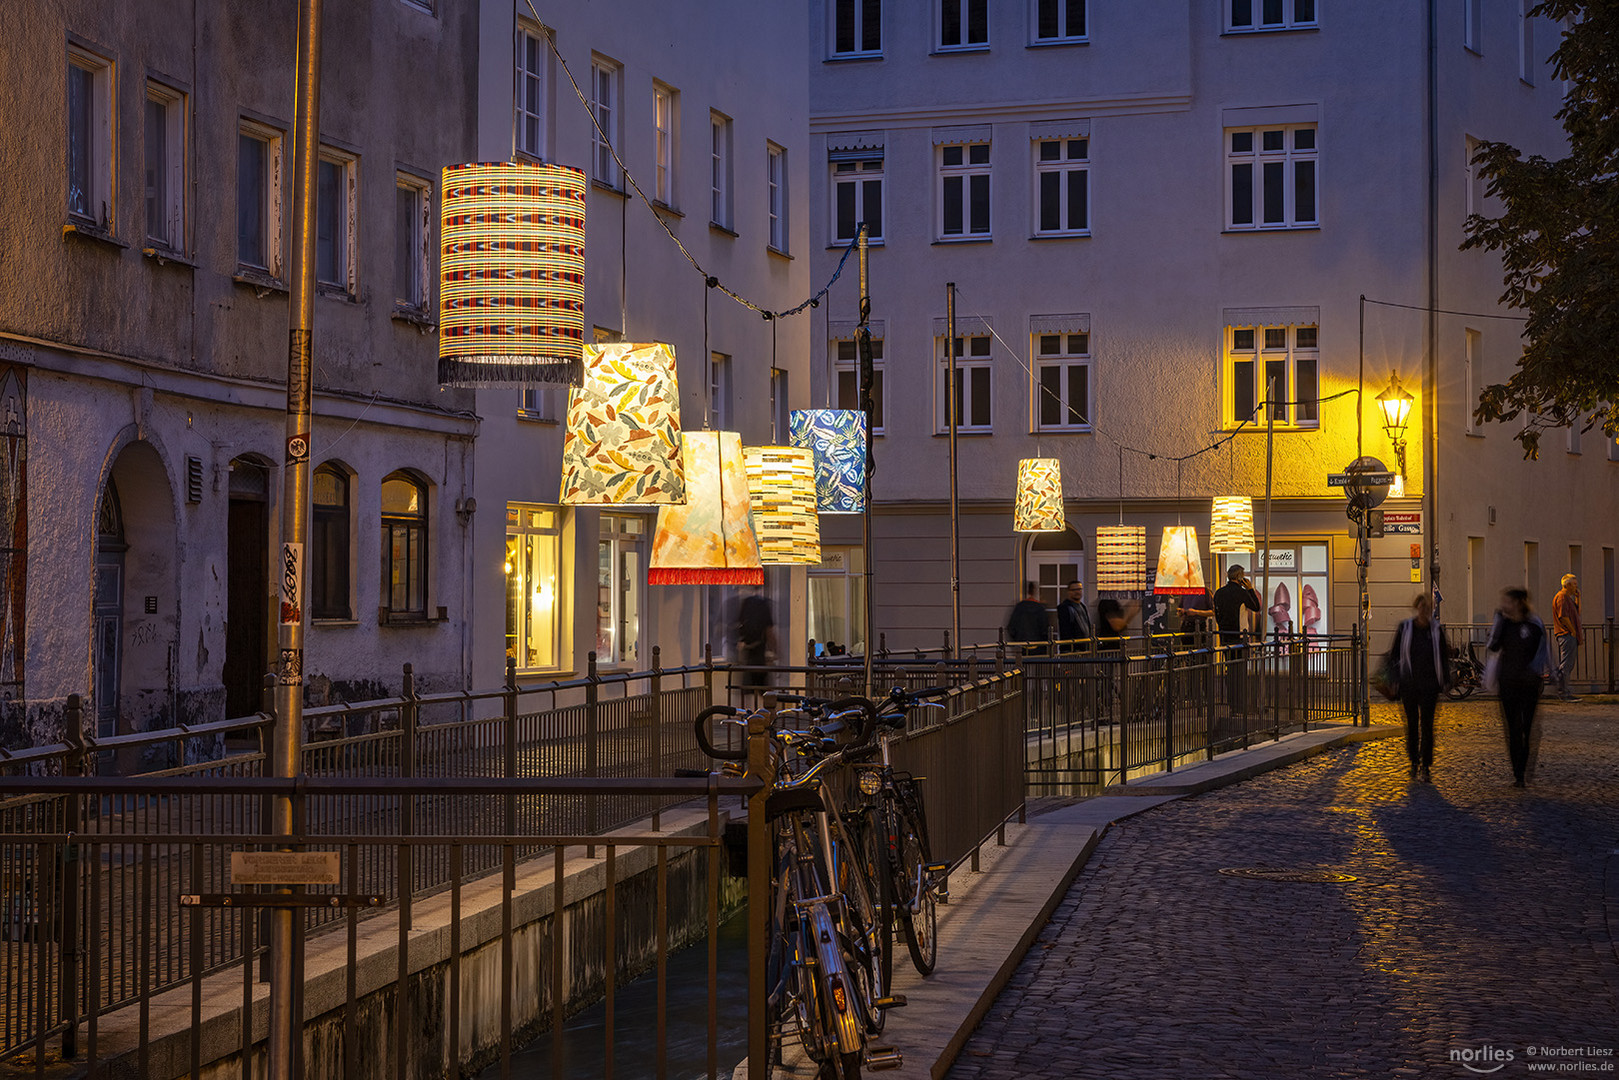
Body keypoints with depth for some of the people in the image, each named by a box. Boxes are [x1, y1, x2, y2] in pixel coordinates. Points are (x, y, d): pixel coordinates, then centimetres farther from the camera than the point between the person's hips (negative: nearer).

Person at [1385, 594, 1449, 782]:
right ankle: (1414, 763, 19)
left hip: (1429, 685, -1)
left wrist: (1443, 682, 5)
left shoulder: (1436, 631, 2)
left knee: (1427, 725, -5)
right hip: (1408, 685, 1)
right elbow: (1393, 655, 7)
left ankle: (1426, 767, -2)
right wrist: (1396, 678, -1)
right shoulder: (1404, 629, 1)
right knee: (1412, 724, 7)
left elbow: (1444, 657, 10)